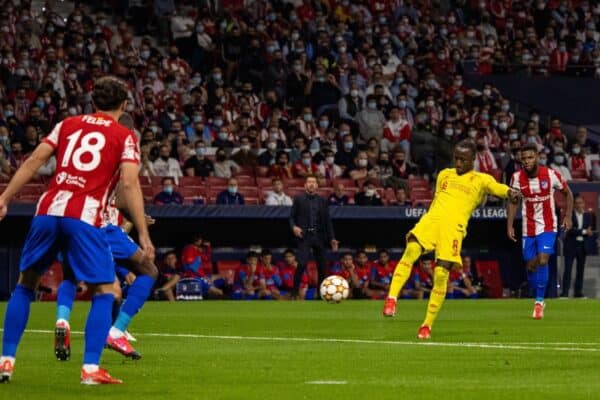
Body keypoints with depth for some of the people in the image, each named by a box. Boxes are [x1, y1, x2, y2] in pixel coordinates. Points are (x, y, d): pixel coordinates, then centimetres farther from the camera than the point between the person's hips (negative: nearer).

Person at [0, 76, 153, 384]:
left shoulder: (68, 124, 18)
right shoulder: (124, 137, 8)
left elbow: (34, 161, 9)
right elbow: (129, 184, -4)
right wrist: (143, 234, -5)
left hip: (49, 209, 4)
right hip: (84, 217, -4)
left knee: (26, 283, 18)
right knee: (104, 292, 6)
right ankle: (90, 368, -6)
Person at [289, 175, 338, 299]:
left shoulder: (322, 201, 13)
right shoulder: (299, 199, 6)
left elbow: (327, 221, 12)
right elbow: (292, 217, 5)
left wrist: (332, 238, 6)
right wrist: (294, 227, -16)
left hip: (319, 236, 3)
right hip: (304, 236, -3)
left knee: (322, 267, 3)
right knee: (302, 264, -18)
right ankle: (294, 293, -11)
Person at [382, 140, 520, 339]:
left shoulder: (481, 180, 12)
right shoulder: (444, 175, 26)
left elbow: (496, 187, -8)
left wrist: (510, 192, -30)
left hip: (454, 226, -3)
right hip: (432, 219, 3)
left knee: (441, 273, -12)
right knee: (412, 249, -28)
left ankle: (427, 325, 1)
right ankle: (392, 298, -29)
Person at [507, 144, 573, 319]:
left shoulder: (551, 174, -13)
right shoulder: (517, 178, -7)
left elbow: (568, 193, 4)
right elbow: (513, 201, 6)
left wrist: (568, 216, -1)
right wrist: (509, 226, -1)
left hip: (547, 227, -3)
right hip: (528, 229, 3)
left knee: (542, 261, -19)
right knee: (531, 266, 7)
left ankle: (539, 302, -12)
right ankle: (538, 299, 27)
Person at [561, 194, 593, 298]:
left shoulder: (588, 216, 10)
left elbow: (590, 231, 7)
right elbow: (570, 230, -13)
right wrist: (584, 231, -16)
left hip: (582, 246, 4)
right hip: (571, 246, -4)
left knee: (580, 269, 6)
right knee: (568, 269, -8)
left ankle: (578, 291, 11)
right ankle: (565, 292, -9)